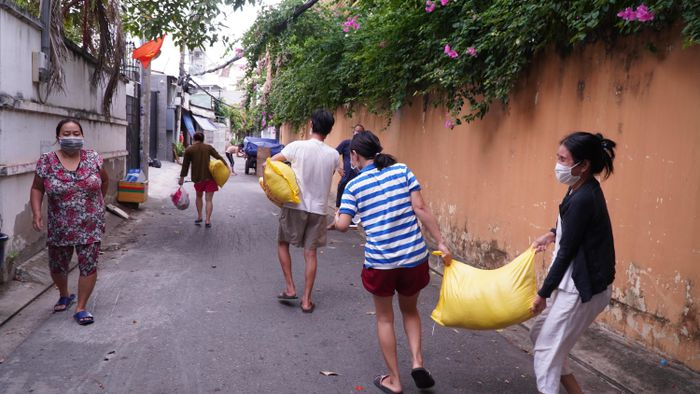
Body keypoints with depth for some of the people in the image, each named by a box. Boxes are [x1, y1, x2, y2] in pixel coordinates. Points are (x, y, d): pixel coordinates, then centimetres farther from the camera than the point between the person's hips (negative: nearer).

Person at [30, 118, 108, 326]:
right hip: (60, 227, 1)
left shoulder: (93, 158, -4)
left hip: (90, 225, 0)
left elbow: (105, 180, 12)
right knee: (57, 266, 15)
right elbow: (37, 189, 1)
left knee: (89, 266, -4)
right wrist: (36, 212, -12)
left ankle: (81, 307, 10)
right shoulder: (46, 161, -6)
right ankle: (64, 295, 43)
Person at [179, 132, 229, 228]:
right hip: (209, 176, -1)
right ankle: (208, 220, -8)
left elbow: (185, 165, 2)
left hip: (197, 177, 1)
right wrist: (226, 166, 1)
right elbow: (219, 157, -3)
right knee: (209, 199, 1)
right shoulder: (208, 147, 2)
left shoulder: (189, 150, 1)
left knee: (199, 196, 24)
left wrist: (182, 177, 7)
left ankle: (199, 217, 20)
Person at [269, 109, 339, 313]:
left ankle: (290, 288, 14)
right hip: (318, 209, 3)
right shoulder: (334, 155, -3)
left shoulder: (298, 146, -11)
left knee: (282, 243, 18)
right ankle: (306, 300, 11)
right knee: (310, 253, 9)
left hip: (295, 206, -2)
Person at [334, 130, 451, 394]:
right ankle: (417, 361, 8)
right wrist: (441, 243, -3)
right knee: (410, 310, 26)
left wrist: (336, 217, 16)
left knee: (384, 318, 17)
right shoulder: (402, 170, 0)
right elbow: (420, 209, -6)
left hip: (379, 261, -2)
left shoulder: (354, 186, -3)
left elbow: (342, 225, -7)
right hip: (414, 256, 2)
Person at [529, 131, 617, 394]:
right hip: (574, 282, 10)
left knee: (547, 350, 1)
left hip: (581, 288, -10)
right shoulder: (583, 190, 4)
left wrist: (543, 293, -12)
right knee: (540, 334, 20)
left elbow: (566, 252, -20)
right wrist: (552, 234, 11)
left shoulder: (583, 199, -25)